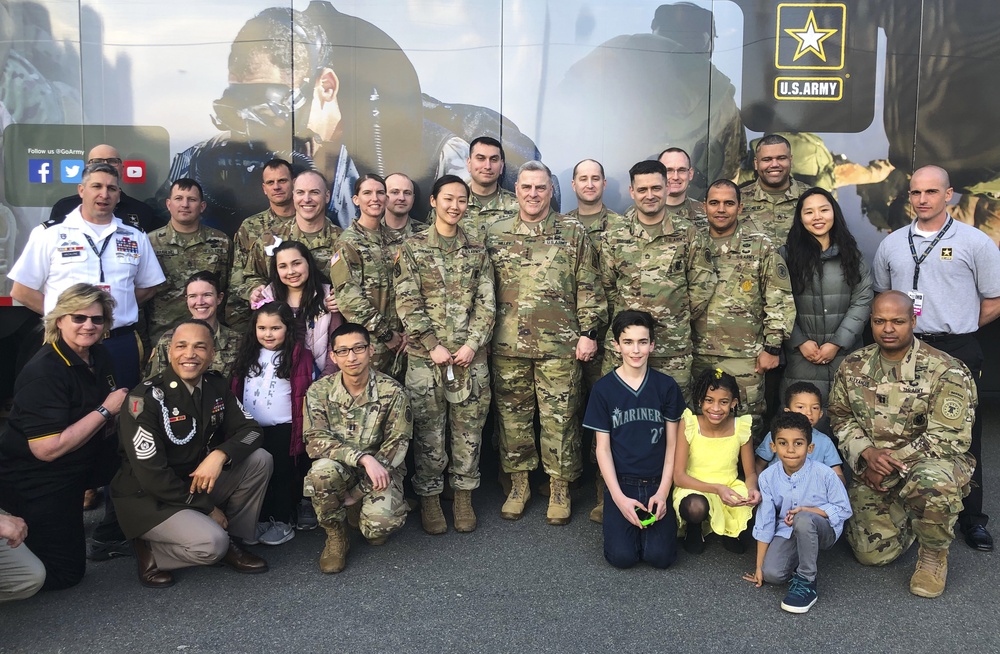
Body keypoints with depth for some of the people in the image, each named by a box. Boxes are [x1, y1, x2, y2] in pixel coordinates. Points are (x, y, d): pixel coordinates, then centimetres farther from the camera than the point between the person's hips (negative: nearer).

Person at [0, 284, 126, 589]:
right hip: (34, 480, -8)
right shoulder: (43, 372, -26)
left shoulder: (98, 355, -1)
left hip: (81, 464, 8)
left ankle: (112, 530, 15)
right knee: (63, 573, -4)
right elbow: (48, 449, -31)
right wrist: (105, 410, -25)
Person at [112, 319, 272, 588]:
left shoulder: (216, 386, -1)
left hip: (197, 482, 7)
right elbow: (152, 475, -21)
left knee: (259, 459, -12)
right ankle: (150, 550, 1)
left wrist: (219, 455, -23)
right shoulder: (146, 398, -20)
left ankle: (231, 542, 2)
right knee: (211, 544, -29)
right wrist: (207, 508, -16)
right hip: (148, 498, -6)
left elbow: (250, 430, -1)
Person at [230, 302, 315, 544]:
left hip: (283, 430, -5)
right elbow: (235, 390, 13)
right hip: (251, 429, 5)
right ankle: (260, 520, 23)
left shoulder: (299, 356, -8)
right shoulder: (248, 354, 10)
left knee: (282, 475, 2)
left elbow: (304, 396, -9)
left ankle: (283, 521, 15)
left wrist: (302, 430, -13)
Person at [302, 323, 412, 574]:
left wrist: (359, 492, -16)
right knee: (323, 469, -34)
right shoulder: (319, 391, -9)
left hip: (381, 469, -1)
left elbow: (396, 447, -11)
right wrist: (363, 457, -32)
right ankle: (335, 537, -7)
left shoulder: (393, 392, -12)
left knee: (378, 527, -27)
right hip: (340, 468, 1)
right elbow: (315, 441, -18)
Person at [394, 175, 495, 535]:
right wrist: (433, 346, -12)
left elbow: (486, 303, 4)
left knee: (469, 428, 7)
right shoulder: (412, 247, 2)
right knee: (428, 431, 4)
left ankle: (464, 496, 22)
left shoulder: (477, 251, 9)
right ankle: (429, 498, 19)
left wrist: (472, 344, -9)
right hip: (425, 356, -2)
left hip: (471, 356, 2)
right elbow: (407, 303, -5)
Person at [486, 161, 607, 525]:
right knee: (512, 416, 10)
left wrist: (588, 332, -4)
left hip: (560, 345, -2)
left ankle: (560, 489, 19)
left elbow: (588, 288, 2)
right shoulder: (496, 234, 9)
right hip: (508, 346, 2)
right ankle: (518, 485, 25)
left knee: (560, 418, 4)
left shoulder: (573, 233, 4)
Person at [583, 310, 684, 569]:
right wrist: (619, 497, -12)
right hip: (621, 483, -1)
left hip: (657, 483, 1)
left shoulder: (666, 386, 0)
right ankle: (623, 520, 16)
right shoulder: (604, 388, -3)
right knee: (623, 556, -16)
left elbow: (672, 443, 2)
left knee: (660, 556, -14)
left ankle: (656, 518, 17)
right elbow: (603, 447, -3)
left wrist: (663, 491, -9)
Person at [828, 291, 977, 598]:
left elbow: (949, 438, -16)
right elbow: (841, 418, 7)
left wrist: (891, 461, -18)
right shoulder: (853, 366, 1)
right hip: (871, 469, 3)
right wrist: (867, 453, -12)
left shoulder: (946, 371, -12)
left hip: (930, 461, -3)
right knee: (873, 552, -6)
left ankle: (934, 553, -8)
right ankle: (905, 517, 30)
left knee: (933, 480, -40)